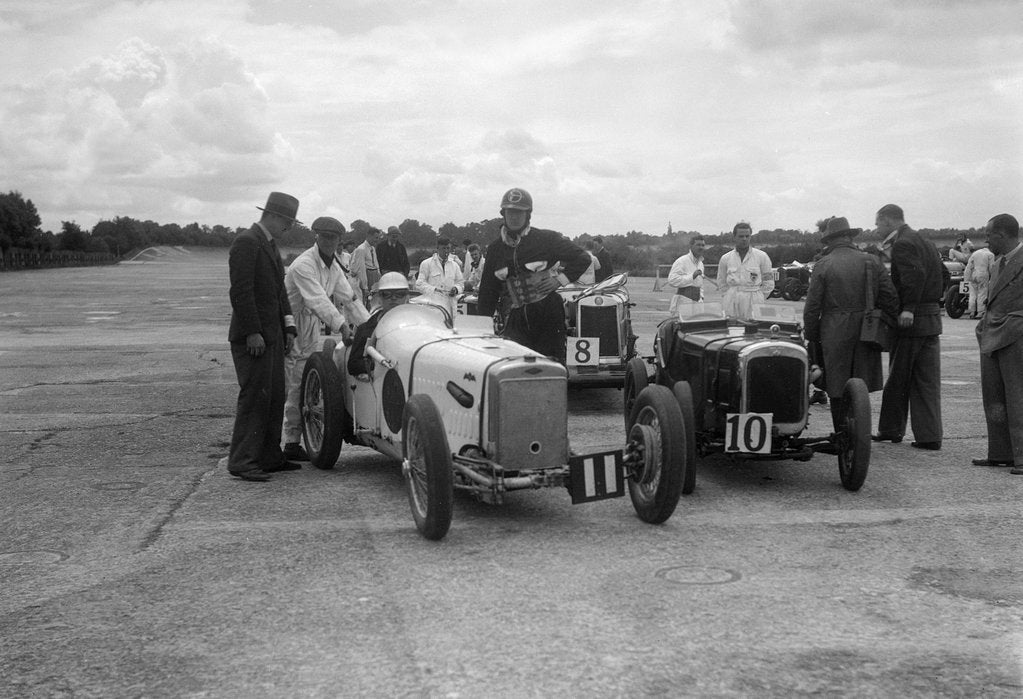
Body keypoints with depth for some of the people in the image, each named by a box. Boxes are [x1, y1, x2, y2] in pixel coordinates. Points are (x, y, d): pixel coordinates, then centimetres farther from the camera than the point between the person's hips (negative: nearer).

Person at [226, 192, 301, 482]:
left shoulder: (270, 245, 19)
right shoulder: (246, 242, -12)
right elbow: (240, 291, -19)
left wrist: (288, 326, 12)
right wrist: (252, 332, -22)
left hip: (272, 335, 10)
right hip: (251, 336, -10)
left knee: (275, 397, 11)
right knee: (254, 397, -10)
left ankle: (269, 457, 18)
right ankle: (241, 462, -6)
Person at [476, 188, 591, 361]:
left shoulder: (546, 239, -2)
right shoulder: (495, 249, 9)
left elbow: (583, 258, 4)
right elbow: (488, 292, 14)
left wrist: (560, 279, -6)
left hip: (548, 313, -2)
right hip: (517, 318, 2)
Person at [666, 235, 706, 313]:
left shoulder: (700, 263, 19)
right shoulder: (681, 261, -9)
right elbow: (671, 280, -19)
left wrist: (700, 298, 15)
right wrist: (692, 276, -20)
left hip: (695, 304, 8)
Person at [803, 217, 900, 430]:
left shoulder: (822, 266, -2)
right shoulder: (872, 262, 5)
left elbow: (812, 307, -4)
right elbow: (890, 298, 2)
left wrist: (811, 337, 6)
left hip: (834, 334, -2)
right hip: (866, 332, 3)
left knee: (838, 390, 4)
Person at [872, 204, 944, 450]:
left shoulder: (902, 244, -13)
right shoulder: (925, 242, 17)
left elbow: (915, 275, -27)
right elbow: (943, 275, 18)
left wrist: (909, 308, -29)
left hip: (910, 321, -9)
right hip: (932, 320, 9)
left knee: (897, 379, 4)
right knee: (928, 381, 8)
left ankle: (891, 430, 15)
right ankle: (929, 436, 7)